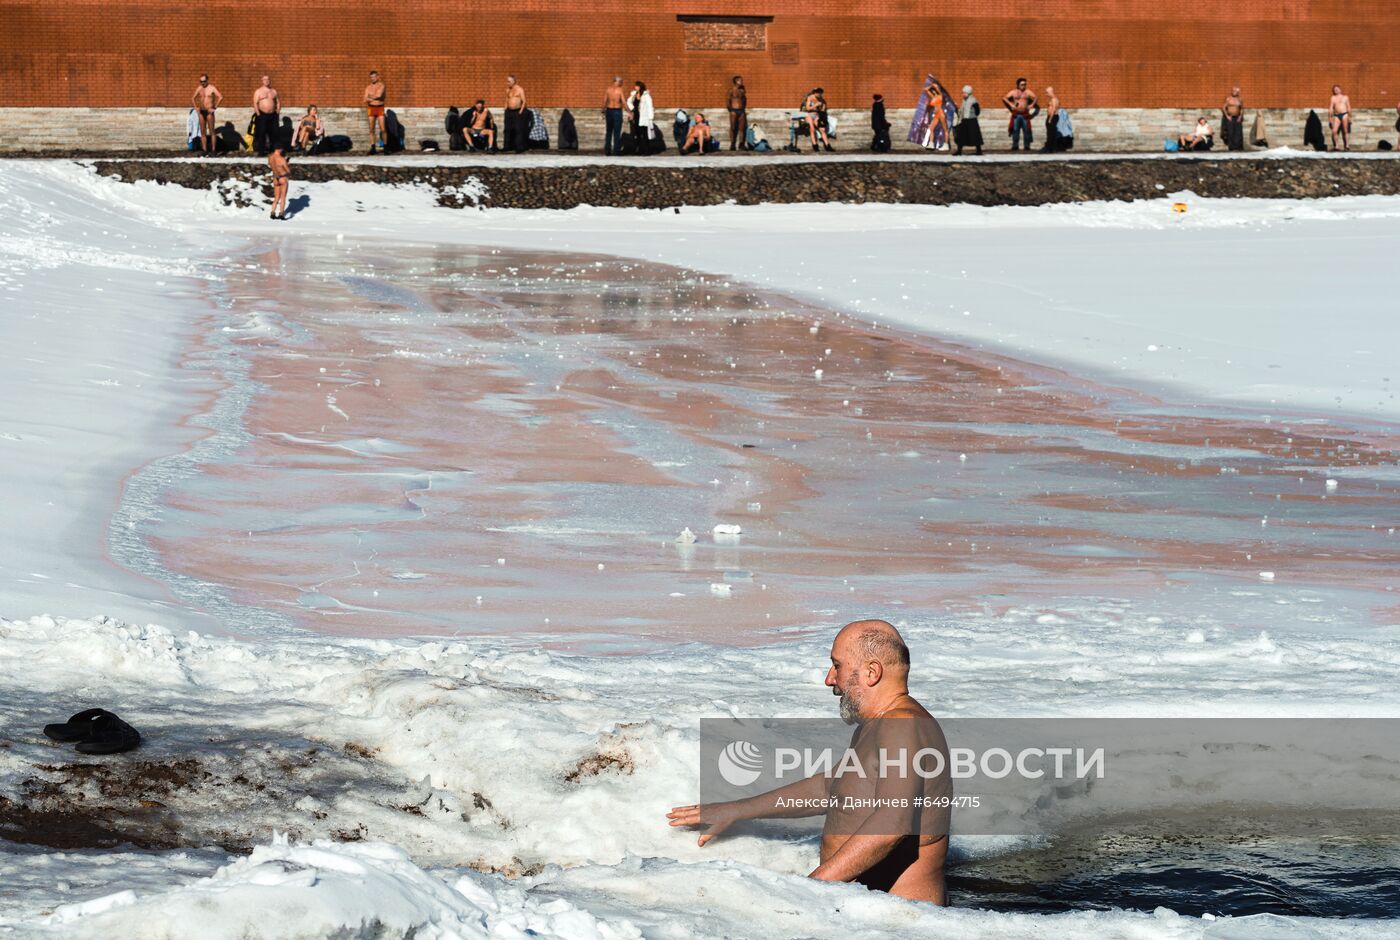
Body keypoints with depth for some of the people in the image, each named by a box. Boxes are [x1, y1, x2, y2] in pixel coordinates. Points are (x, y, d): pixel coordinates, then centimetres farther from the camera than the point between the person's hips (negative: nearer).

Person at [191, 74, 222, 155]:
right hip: (201, 112, 6)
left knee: (211, 132, -4)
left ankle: (213, 150, -3)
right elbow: (193, 98, 24)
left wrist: (215, 108, -16)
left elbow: (220, 97, -17)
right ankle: (204, 150, 8)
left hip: (209, 112, -6)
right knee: (203, 132, 5)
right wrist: (195, 107, 10)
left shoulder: (212, 88, -6)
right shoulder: (199, 89, 11)